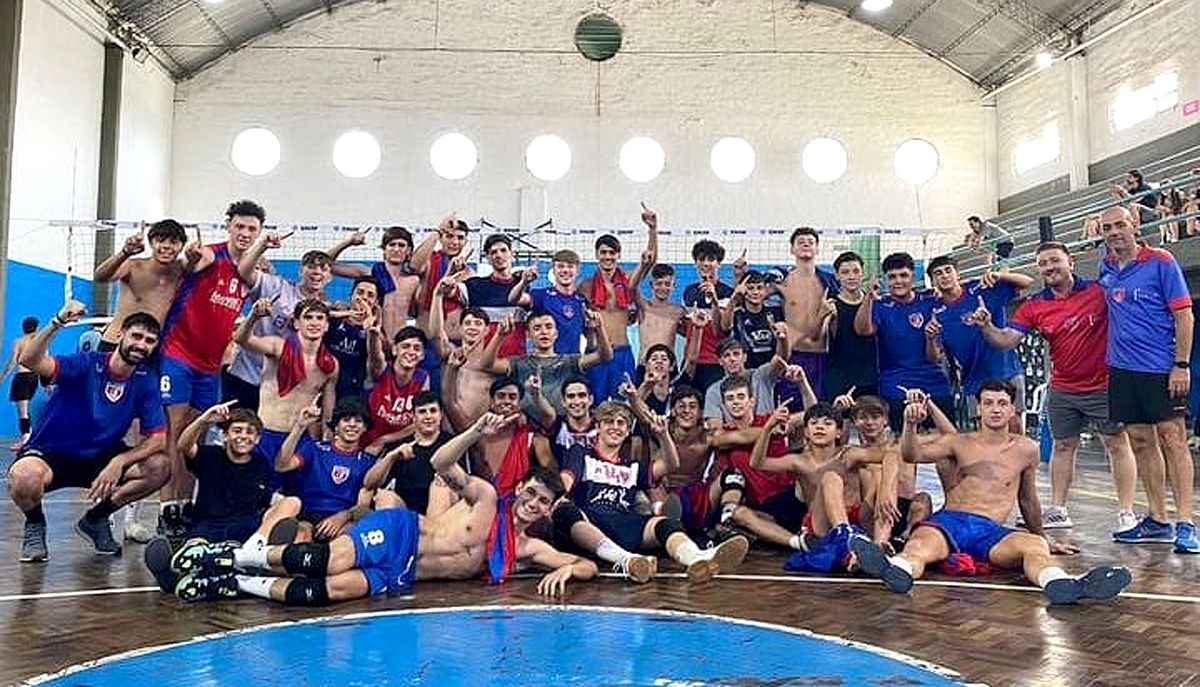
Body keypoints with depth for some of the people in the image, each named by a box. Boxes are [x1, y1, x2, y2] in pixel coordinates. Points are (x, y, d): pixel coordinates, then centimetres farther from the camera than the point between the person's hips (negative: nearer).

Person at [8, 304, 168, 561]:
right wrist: (57, 323, -49)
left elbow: (157, 440, -9)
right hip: (49, 453, -4)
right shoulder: (87, 364, -17)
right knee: (26, 477, -38)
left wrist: (119, 462, -26)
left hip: (99, 458, 4)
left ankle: (96, 518, 7)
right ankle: (34, 524, 0)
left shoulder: (146, 382, -6)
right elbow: (29, 360, -34)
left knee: (159, 467, -18)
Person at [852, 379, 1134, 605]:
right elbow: (912, 455, 2)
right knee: (921, 544, -38)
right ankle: (897, 569, -72)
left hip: (991, 531, 1)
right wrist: (910, 424, -18)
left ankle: (1062, 585, -65)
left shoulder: (1026, 450, 18)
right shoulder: (959, 443, 15)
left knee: (1034, 545, -33)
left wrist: (1044, 538, 42)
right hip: (948, 521, -1)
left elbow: (1027, 500, 32)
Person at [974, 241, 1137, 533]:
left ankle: (1126, 513, 10)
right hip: (1062, 390, 4)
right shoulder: (1033, 306, -1)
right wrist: (987, 327, -25)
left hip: (1103, 385, -3)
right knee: (1063, 447, 11)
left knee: (1117, 444, 2)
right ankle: (1057, 510, 19)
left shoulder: (1099, 291, -8)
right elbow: (1007, 340, -7)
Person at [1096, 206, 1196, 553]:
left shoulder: (1161, 261, -4)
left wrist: (1181, 365, -13)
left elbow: (1184, 315, -6)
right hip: (1122, 368, 6)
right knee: (1141, 442, 9)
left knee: (1173, 439, -6)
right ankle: (1157, 520, 17)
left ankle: (1185, 524, -4)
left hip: (1161, 368, -5)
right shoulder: (1105, 268, 10)